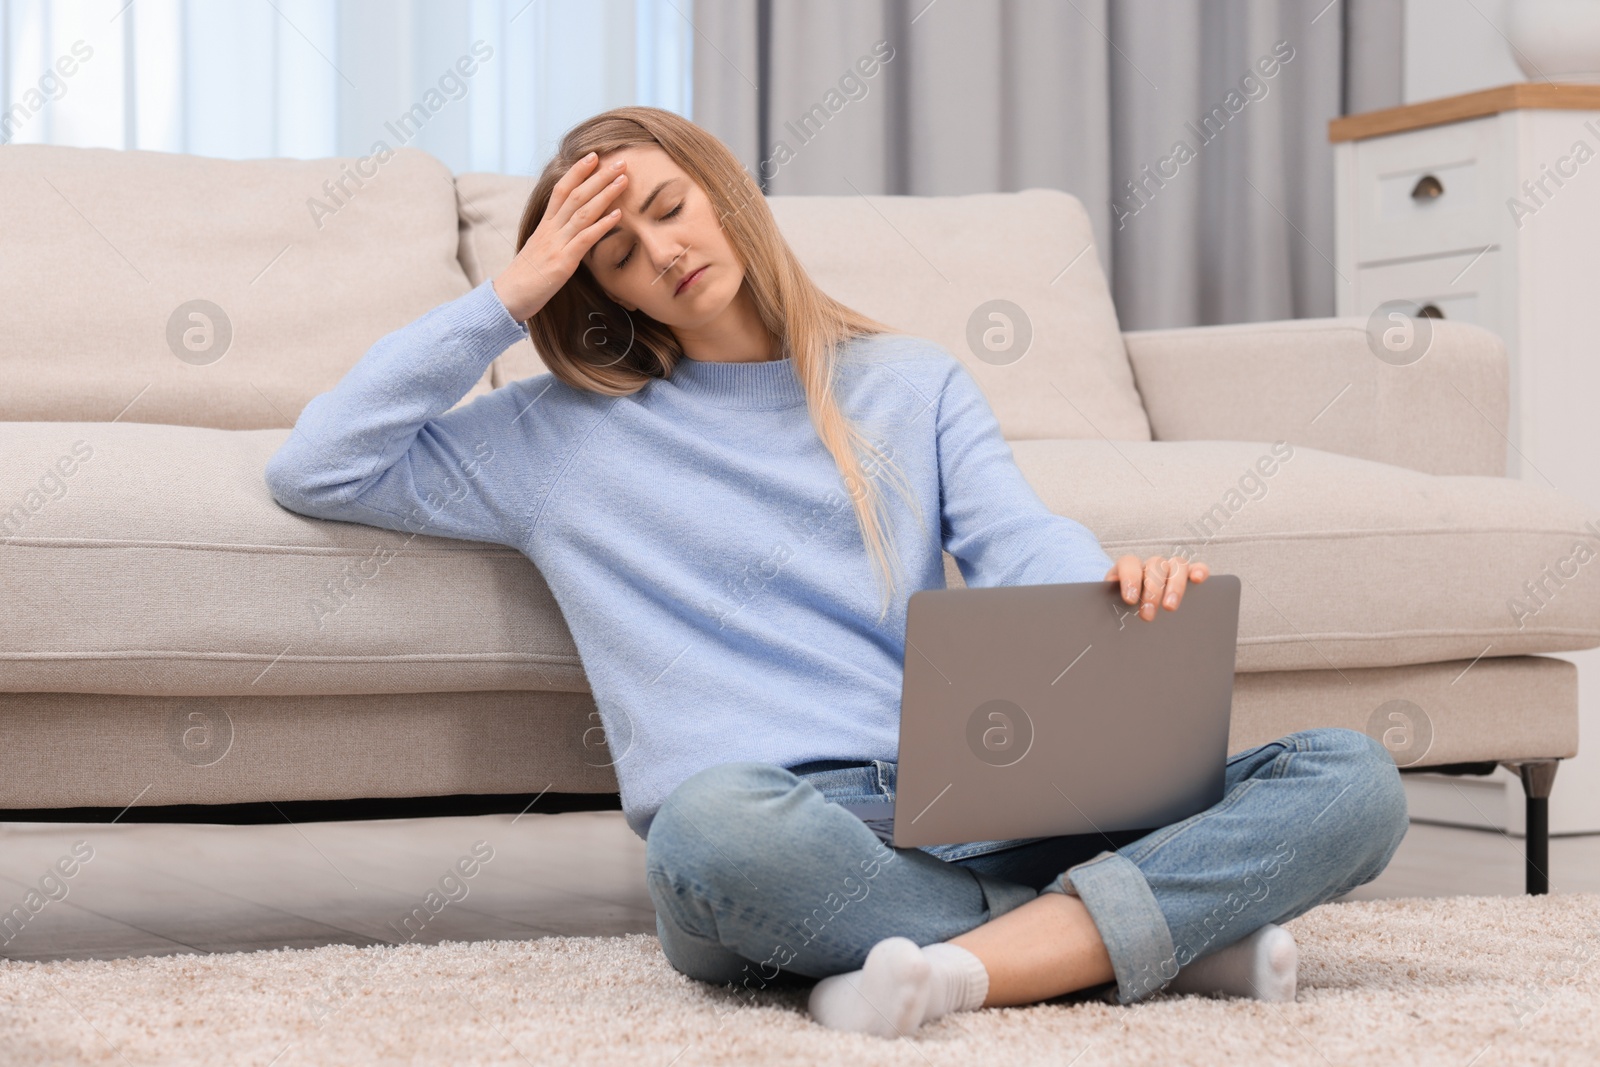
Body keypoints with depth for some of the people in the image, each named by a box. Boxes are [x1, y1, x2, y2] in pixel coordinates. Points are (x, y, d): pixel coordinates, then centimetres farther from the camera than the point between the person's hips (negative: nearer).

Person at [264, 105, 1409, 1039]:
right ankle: (1166, 930, -27)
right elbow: (314, 468, 13)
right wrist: (508, 297, 11)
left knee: (1350, 777, -17)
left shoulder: (914, 383, 22)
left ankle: (970, 965, -29)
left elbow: (1020, 541, 6)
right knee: (714, 825, -43)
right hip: (769, 818, -2)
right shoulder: (560, 435, 19)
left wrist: (1119, 582, -19)